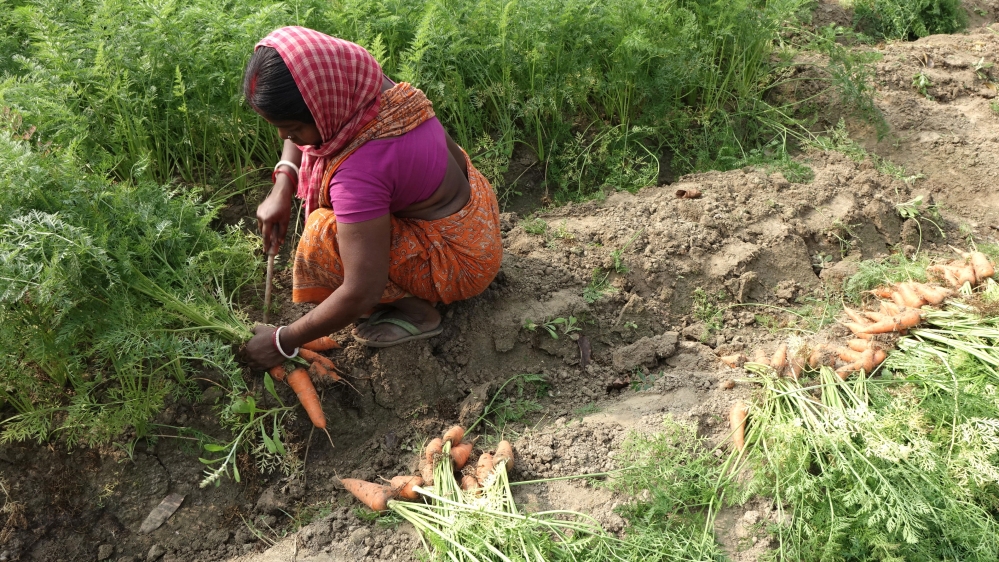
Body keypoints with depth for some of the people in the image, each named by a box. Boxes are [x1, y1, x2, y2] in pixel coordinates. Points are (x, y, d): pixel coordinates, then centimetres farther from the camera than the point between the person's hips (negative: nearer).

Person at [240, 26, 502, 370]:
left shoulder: (360, 170, -35)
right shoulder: (367, 87, -13)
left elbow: (361, 294, -30)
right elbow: (305, 125, 10)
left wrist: (283, 341, -18)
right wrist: (282, 187, -6)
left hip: (462, 262, -9)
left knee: (324, 235, -21)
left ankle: (415, 311, -2)